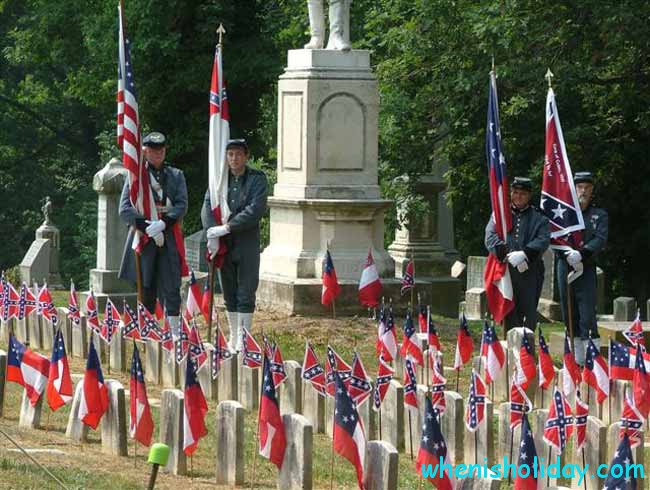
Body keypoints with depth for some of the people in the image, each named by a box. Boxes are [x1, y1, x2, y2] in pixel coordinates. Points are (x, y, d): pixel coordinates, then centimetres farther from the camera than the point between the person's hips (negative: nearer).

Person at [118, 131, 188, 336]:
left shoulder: (176, 175, 12)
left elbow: (182, 205, 2)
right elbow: (125, 210, -3)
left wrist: (163, 223, -15)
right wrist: (148, 226, -15)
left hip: (169, 238, 1)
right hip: (143, 238, -1)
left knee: (171, 288, -3)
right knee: (145, 290, 1)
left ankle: (175, 333, -3)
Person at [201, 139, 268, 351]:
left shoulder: (257, 178, -2)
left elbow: (256, 210, -14)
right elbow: (207, 206, -1)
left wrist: (227, 227, -19)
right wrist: (211, 234, -17)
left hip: (247, 244, -4)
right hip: (224, 245, 4)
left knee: (245, 294, -5)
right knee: (229, 294, 10)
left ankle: (243, 340, -3)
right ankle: (233, 339, 19)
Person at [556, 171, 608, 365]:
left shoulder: (599, 215, 10)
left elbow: (600, 240, -4)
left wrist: (581, 253, -20)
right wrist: (567, 254, -18)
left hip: (587, 268, -2)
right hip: (565, 267, 2)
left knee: (587, 315, -12)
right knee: (569, 315, 5)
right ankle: (577, 358, 11)